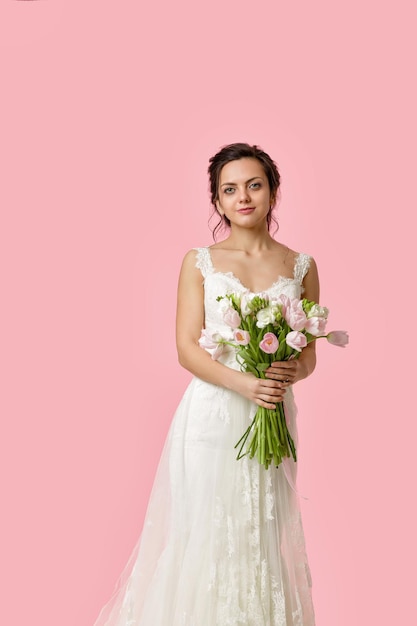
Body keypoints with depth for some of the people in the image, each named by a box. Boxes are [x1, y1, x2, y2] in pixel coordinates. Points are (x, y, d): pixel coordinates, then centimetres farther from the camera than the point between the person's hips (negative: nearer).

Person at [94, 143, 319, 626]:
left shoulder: (301, 266, 8)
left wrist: (293, 371, -13)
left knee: (262, 534, 10)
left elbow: (310, 353, 10)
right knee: (204, 532, 3)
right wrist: (245, 383, -20)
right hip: (211, 417, -2)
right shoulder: (199, 263, 2)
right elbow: (188, 349, -6)